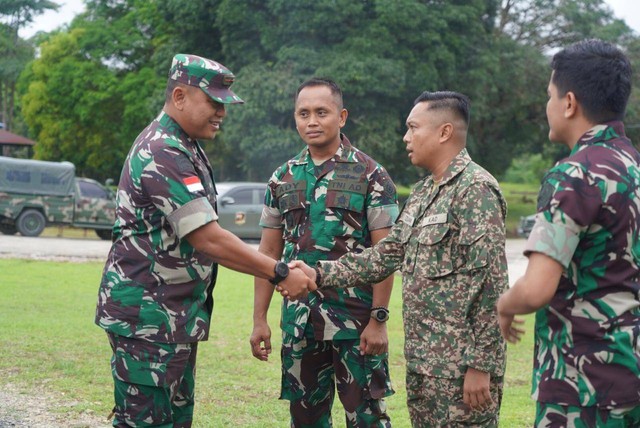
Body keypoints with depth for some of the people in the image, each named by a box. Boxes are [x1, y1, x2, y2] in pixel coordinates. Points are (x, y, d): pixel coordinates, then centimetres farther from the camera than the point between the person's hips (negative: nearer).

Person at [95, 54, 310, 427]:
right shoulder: (163, 155, -19)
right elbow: (209, 239, -23)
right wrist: (280, 274, -17)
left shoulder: (185, 148, 14)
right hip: (148, 316, -10)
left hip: (177, 316, 10)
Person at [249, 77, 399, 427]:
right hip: (299, 321, 4)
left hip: (355, 319, -4)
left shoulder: (371, 175, -4)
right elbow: (269, 251, 10)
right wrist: (259, 319, 5)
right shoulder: (283, 178, 9)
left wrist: (379, 319, -13)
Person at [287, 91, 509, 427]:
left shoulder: (476, 189, -15)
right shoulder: (422, 193, 15)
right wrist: (320, 275, 6)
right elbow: (386, 254, 16)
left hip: (460, 365, -9)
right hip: (421, 361, 9)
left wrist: (480, 365, -21)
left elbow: (489, 281, -19)